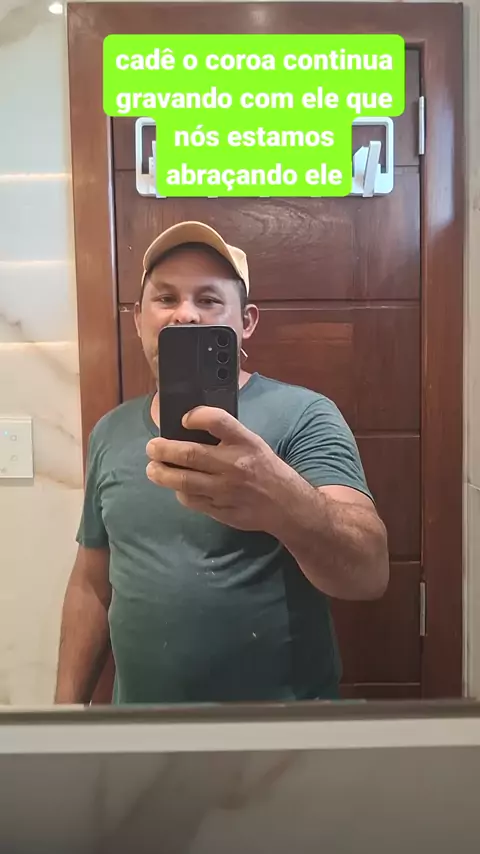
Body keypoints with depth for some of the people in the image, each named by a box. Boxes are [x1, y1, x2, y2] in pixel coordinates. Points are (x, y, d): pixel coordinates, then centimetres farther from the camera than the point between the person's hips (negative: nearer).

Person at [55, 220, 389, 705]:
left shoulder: (302, 416, -16)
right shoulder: (111, 432, 0)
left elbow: (369, 573, -28)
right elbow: (92, 582, 7)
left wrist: (282, 501, -47)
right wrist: (68, 701, 6)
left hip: (282, 705, -3)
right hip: (136, 701, 4)